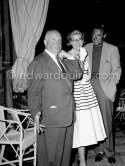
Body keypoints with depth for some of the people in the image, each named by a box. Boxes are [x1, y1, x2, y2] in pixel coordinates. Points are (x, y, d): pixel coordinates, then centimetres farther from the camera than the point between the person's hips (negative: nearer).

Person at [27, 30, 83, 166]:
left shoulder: (63, 60, 14)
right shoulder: (38, 63, -10)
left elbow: (77, 74, 8)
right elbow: (34, 92, -14)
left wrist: (69, 57, -1)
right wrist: (36, 113, -27)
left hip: (68, 116, 8)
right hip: (52, 119, -7)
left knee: (66, 151, 21)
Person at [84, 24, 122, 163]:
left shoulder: (112, 49, 5)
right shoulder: (86, 48, 10)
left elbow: (116, 70, 7)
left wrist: (111, 85, -5)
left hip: (105, 87, -2)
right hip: (90, 86, 2)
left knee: (106, 121, 0)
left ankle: (109, 151, 16)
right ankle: (99, 150, 18)